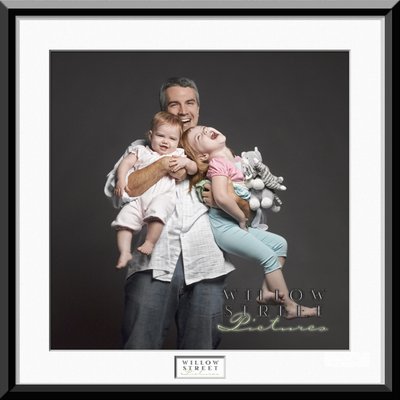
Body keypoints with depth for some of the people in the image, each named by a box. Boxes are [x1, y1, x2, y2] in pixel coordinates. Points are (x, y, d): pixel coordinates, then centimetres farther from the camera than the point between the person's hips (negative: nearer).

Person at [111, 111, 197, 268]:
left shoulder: (178, 155, 21)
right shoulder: (141, 151, 22)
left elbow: (194, 170, 16)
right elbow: (125, 164, 12)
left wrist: (186, 162, -7)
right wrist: (121, 181, -5)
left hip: (162, 197, -2)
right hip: (137, 197, 2)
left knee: (157, 210, -35)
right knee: (124, 218, -16)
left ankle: (150, 242, -24)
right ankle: (124, 252, -12)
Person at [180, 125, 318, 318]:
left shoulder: (237, 160, 11)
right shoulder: (218, 163, -15)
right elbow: (221, 197, -30)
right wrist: (242, 218, -17)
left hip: (238, 223, 9)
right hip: (223, 225, -9)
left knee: (279, 243, 9)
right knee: (269, 256, -9)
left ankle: (267, 291, 9)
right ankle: (290, 307, 1)